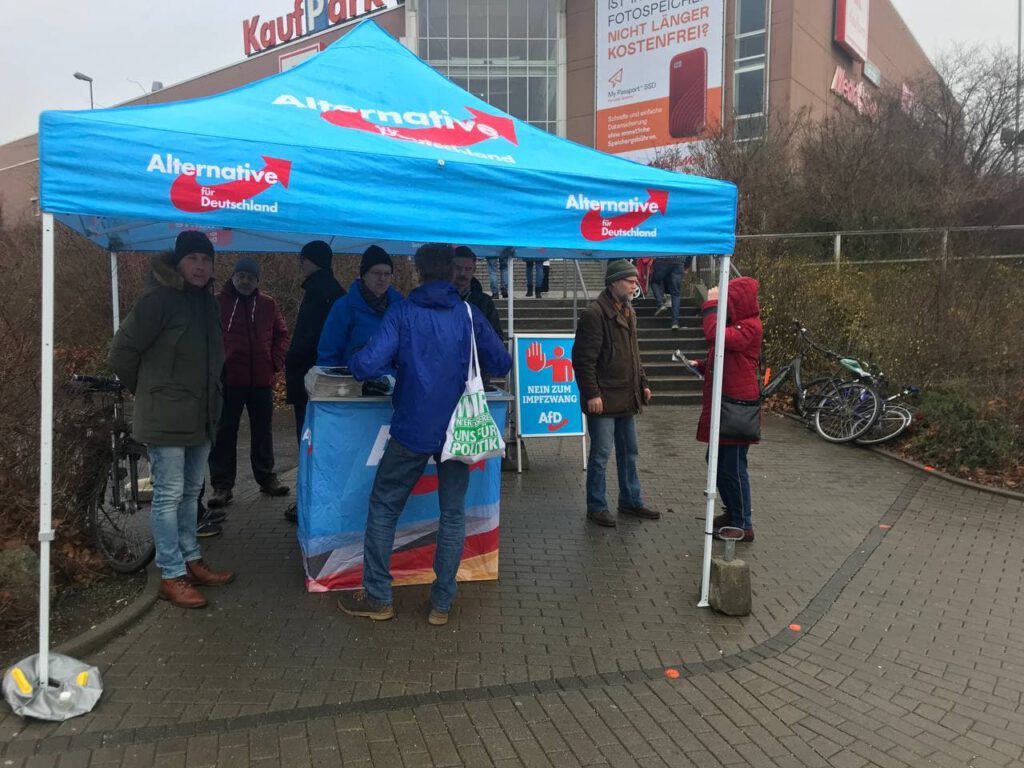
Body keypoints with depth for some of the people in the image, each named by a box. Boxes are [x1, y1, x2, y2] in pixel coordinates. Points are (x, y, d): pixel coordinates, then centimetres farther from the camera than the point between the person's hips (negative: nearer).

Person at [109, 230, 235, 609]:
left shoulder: (208, 302, 11)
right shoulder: (158, 298, -14)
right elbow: (122, 351, -11)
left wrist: (208, 391, 13)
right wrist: (147, 390, 0)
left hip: (201, 415, 8)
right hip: (166, 418, -8)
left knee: (190, 492, 16)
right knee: (169, 495, -1)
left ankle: (191, 561, 28)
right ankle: (171, 576, 8)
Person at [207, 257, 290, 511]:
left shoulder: (268, 304, 6)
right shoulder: (218, 303, -3)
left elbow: (281, 334, 13)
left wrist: (276, 362, 3)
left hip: (261, 380, 3)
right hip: (228, 381, -3)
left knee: (263, 432, 13)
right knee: (224, 434, 2)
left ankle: (267, 478, 26)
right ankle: (222, 486, 9)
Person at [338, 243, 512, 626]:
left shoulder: (402, 312, -7)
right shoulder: (469, 314, -1)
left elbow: (365, 366, -16)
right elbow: (501, 364, 2)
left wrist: (356, 361, 7)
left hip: (412, 430, -2)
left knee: (383, 508, 14)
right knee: (453, 515, 12)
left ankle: (377, 598, 20)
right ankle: (441, 604, 15)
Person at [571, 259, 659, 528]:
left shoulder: (628, 313, 14)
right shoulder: (594, 314, -15)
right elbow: (583, 359, -17)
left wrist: (642, 383, 16)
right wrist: (592, 394, -20)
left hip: (627, 398, 9)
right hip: (603, 400, -9)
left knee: (629, 453, 16)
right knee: (601, 455, 1)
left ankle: (631, 501, 29)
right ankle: (596, 507, 13)